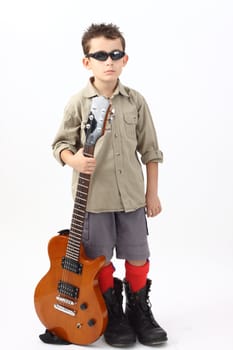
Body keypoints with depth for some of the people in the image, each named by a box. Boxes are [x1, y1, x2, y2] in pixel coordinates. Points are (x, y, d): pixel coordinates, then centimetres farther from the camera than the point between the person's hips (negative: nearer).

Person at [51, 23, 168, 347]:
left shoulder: (136, 101, 0)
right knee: (100, 258, 9)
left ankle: (139, 309, 32)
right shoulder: (78, 103, -5)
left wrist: (152, 192, 5)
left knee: (138, 256, 10)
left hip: (132, 196, 2)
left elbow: (150, 150, 5)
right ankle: (113, 314, 30)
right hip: (93, 197, -1)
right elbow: (60, 143, 1)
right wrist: (73, 159, -21)